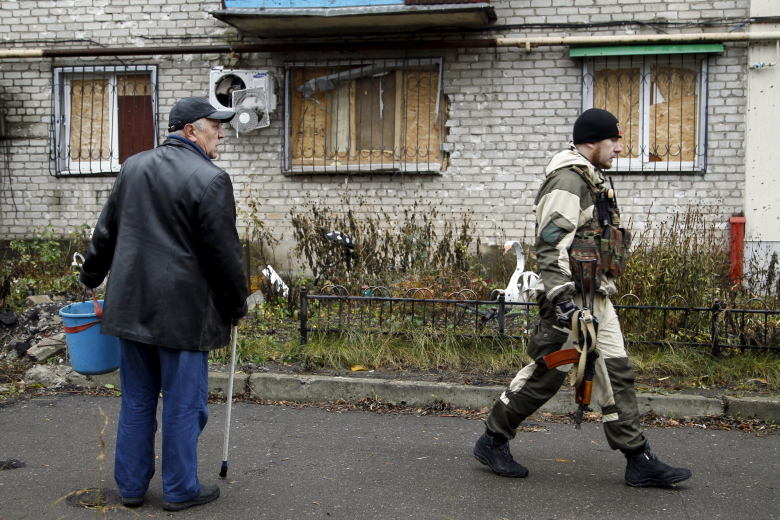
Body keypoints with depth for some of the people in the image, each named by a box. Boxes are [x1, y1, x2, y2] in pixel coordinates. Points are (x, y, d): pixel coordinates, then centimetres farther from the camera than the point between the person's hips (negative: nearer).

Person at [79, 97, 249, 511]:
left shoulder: (133, 167, 9)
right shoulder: (209, 179, -13)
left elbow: (106, 230, 17)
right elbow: (224, 252, -12)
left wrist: (91, 276, 30)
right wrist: (237, 305, 1)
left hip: (130, 304, 7)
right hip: (183, 310, -7)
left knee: (136, 400, 16)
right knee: (182, 403, 6)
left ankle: (131, 486, 26)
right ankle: (180, 491, 17)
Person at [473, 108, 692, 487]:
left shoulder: (591, 180, 18)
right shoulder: (567, 180, -14)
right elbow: (551, 245, -23)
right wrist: (561, 297, -30)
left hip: (597, 298, 10)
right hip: (571, 298, -10)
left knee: (616, 374, 7)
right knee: (544, 374, -2)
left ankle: (640, 461, 11)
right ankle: (492, 441, 14)